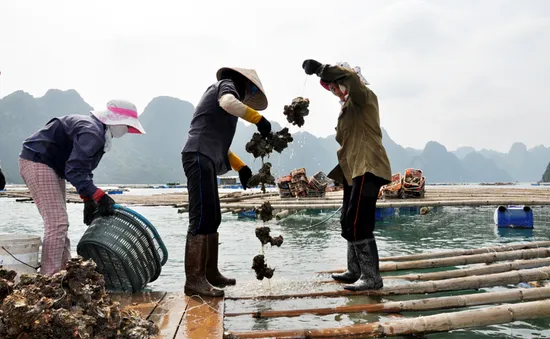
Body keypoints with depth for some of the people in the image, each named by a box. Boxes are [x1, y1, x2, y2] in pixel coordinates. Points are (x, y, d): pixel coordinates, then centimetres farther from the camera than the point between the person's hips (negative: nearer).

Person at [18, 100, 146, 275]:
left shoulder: (100, 133, 9)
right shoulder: (92, 132, -23)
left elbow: (82, 169, 12)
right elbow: (74, 170, -30)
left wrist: (88, 200, 5)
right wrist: (99, 196, -31)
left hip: (50, 166, 11)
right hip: (36, 162, -11)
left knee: (60, 223, 12)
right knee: (57, 223, -16)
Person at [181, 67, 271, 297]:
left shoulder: (220, 92, 32)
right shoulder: (226, 85, 6)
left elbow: (217, 141, 28)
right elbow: (228, 103, -22)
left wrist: (240, 167, 22)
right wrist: (259, 119, -16)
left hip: (206, 160, 10)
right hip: (199, 157, -10)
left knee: (212, 219, 11)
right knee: (202, 218, -14)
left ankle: (210, 273, 16)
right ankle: (194, 280, -14)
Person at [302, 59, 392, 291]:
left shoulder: (364, 96, -4)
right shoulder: (347, 107, 24)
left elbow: (350, 77, -27)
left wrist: (320, 69, -25)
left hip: (367, 168, -10)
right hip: (353, 169, 10)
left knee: (358, 223, -14)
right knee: (349, 222, 14)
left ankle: (372, 277, -9)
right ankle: (355, 271, 24)